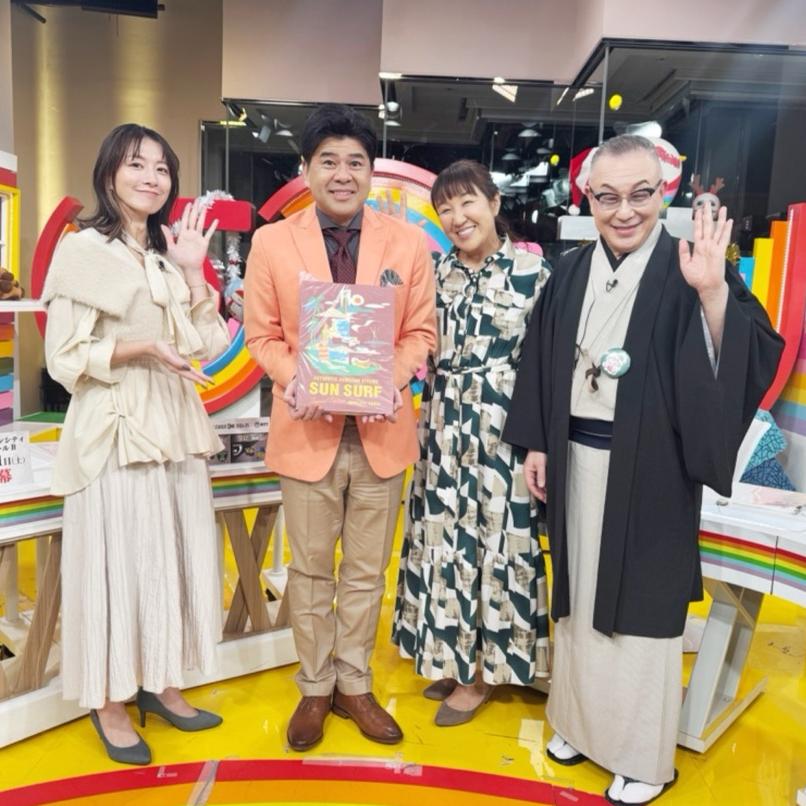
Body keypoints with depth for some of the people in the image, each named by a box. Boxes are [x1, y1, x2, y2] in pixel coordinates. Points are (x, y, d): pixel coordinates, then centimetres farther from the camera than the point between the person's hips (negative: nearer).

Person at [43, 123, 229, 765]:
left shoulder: (169, 254, 14)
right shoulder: (83, 250, -5)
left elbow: (207, 344, 6)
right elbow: (65, 357, -10)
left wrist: (194, 271, 0)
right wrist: (143, 348, -19)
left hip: (176, 425, 7)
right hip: (115, 430, -6)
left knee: (175, 557, 11)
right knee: (117, 561, 2)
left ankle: (158, 683, 27)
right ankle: (109, 701, 19)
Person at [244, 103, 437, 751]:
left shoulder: (408, 242, 0)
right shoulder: (272, 242, -1)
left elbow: (421, 331, 2)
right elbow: (262, 335, 2)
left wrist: (391, 379, -17)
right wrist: (296, 381, -17)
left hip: (381, 431, 1)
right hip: (308, 431, 0)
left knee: (366, 573, 14)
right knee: (311, 571, 13)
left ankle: (354, 685, 33)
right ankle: (315, 688, 33)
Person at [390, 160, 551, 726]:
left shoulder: (532, 270, -6)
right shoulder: (438, 272, 7)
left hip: (502, 428, -5)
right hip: (444, 426, 5)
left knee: (495, 539, 4)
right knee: (445, 538, 12)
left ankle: (485, 670, 22)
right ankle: (452, 654, 31)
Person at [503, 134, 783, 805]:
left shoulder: (686, 274, -11)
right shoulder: (569, 273, 4)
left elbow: (753, 358, -21)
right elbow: (542, 363, 9)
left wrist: (713, 293, -36)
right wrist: (536, 444, 7)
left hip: (647, 468, -5)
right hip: (578, 459, 5)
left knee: (642, 605, 7)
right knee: (581, 595, 17)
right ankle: (582, 722, 38)